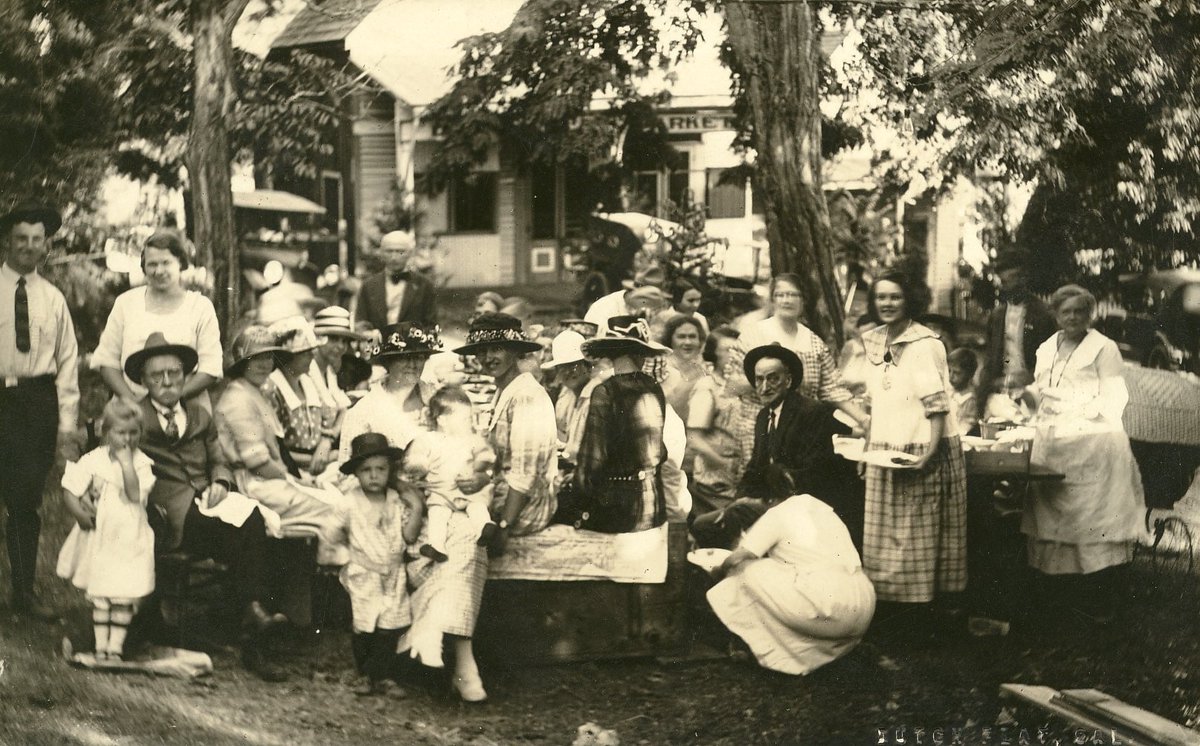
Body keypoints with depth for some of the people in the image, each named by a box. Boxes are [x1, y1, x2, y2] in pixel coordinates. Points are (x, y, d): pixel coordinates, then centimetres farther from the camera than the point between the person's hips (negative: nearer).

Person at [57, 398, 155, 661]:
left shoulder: (142, 463, -6)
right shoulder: (92, 460, -4)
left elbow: (135, 494, -20)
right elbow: (70, 490, -3)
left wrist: (126, 462, -22)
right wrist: (79, 513, -17)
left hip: (130, 540, -1)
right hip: (98, 538, 1)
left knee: (125, 597, 1)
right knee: (99, 597, 9)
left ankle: (116, 646, 13)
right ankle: (100, 646, 19)